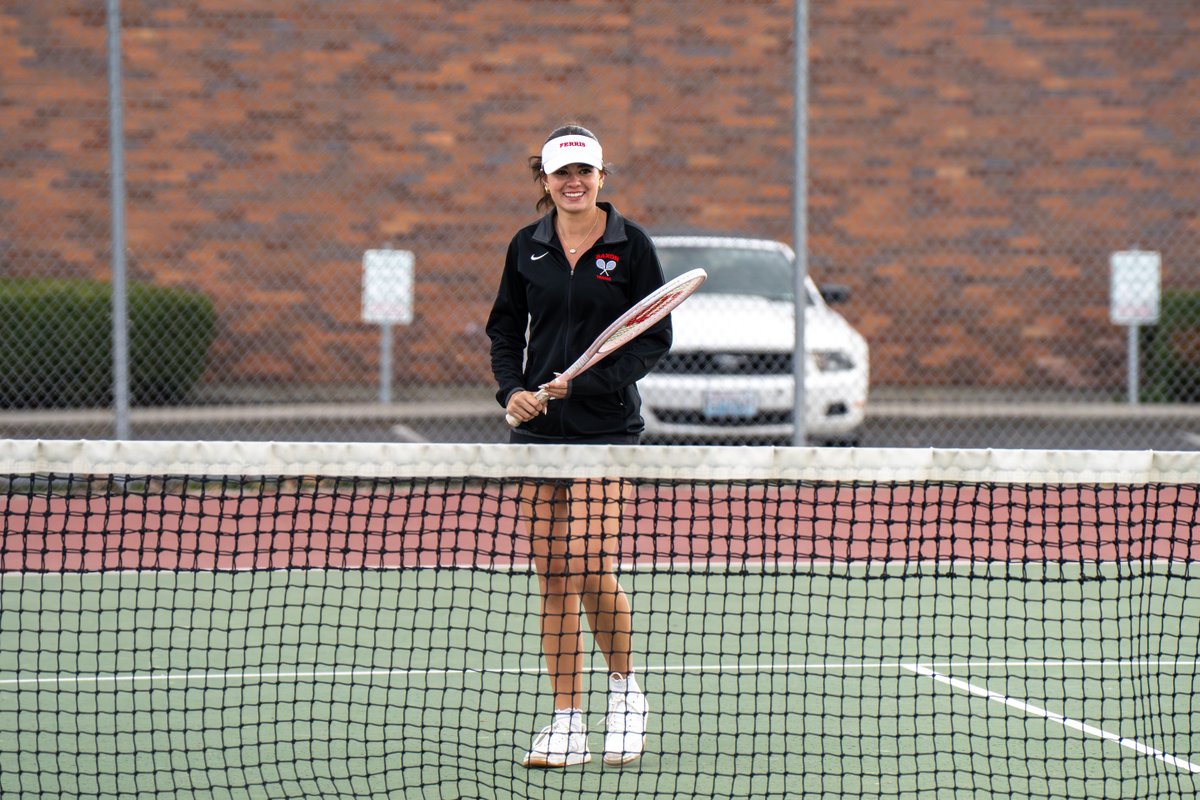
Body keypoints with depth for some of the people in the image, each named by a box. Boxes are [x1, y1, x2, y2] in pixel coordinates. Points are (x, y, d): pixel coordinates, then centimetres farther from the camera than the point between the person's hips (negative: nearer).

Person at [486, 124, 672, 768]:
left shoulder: (631, 244, -3)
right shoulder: (527, 247, 7)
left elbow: (655, 339, -3)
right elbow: (504, 328, 15)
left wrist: (587, 382, -15)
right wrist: (512, 388, -3)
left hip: (606, 425, -4)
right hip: (538, 426, 4)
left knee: (592, 570, -14)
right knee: (552, 575, 3)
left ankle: (625, 685, 12)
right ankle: (567, 724, 8)